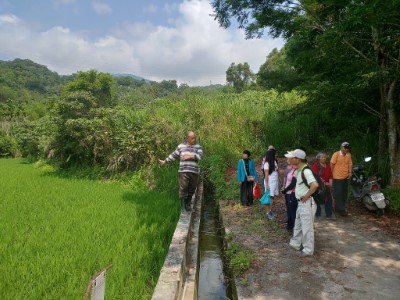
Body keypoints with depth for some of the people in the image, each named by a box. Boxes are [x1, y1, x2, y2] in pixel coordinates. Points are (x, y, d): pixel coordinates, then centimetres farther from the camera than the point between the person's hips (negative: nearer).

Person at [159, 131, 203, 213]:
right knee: (183, 189, -8)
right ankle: (183, 206, 1)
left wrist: (189, 156, -19)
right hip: (183, 171, -1)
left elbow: (199, 156, -9)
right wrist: (164, 161, 17)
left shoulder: (198, 147, 7)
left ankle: (188, 205, 24)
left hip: (194, 172, 1)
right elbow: (173, 155, 16)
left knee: (191, 189, 8)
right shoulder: (181, 146, 8)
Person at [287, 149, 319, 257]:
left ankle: (308, 250, 17)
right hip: (301, 203, 10)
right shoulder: (300, 170, 8)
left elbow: (315, 185, -36)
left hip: (307, 203, -10)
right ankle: (295, 243, 37)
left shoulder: (306, 171, -23)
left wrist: (306, 196, -24)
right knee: (298, 225, 21)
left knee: (307, 227, 4)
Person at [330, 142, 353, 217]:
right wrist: (332, 174, -10)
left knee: (344, 193, 14)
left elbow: (350, 164, 11)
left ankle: (343, 207, 29)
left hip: (345, 177, 6)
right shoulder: (336, 154, -11)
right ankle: (340, 209, 3)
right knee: (338, 194, -4)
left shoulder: (349, 155, 6)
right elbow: (332, 164, -9)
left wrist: (350, 172, -3)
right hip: (337, 177, -6)